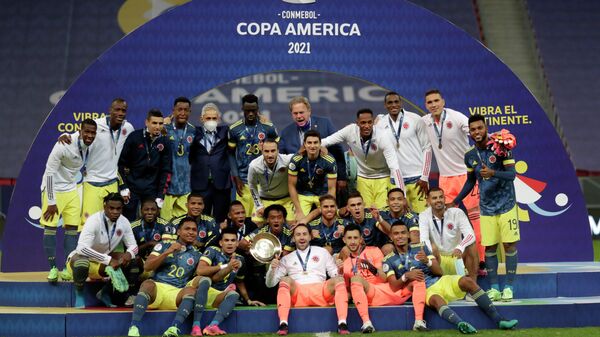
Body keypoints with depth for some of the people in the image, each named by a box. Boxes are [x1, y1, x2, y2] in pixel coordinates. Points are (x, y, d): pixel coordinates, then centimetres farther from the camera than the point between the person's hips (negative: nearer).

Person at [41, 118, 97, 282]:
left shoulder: (89, 146, -7)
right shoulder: (64, 146, -26)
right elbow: (49, 172, -21)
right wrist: (51, 202, -19)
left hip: (71, 190, 6)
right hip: (53, 190, -6)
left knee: (72, 228, 4)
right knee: (50, 227, -5)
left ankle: (67, 268, 11)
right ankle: (53, 268, 5)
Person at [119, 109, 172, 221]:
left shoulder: (164, 142, 0)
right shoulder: (134, 137, -6)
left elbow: (166, 170, 3)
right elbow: (122, 162, -2)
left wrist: (161, 196, -1)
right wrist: (123, 187, -6)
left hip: (152, 190, 2)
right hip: (132, 188, -2)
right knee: (127, 221, 3)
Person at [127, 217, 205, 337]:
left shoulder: (197, 255, 19)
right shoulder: (164, 246, 16)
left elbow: (202, 276, 12)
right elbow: (147, 267, 4)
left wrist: (198, 280, -11)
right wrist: (167, 252, -6)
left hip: (177, 293, 1)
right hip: (157, 288, -1)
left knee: (192, 290, -30)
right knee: (148, 283, -34)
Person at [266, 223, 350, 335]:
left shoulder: (322, 252, 23)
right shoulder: (287, 259, 22)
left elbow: (335, 275, 18)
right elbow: (270, 284, 19)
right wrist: (272, 268, -2)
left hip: (320, 293, 0)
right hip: (297, 294, 0)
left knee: (339, 279, -26)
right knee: (285, 280, -30)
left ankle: (342, 323, -38)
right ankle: (283, 324, -42)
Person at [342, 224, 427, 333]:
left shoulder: (373, 251, 11)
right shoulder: (346, 263, 17)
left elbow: (384, 278, 2)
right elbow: (348, 290, 12)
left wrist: (374, 269, -20)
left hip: (390, 290, 1)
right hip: (369, 295, -1)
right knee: (356, 278, -31)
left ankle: (419, 321, -31)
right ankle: (366, 323, -40)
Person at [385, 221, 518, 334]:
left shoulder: (420, 247, 11)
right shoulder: (389, 261, 5)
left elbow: (439, 271, 6)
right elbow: (393, 286, -5)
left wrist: (427, 261, -14)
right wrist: (405, 277, -24)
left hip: (441, 281, 4)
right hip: (424, 291, -3)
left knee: (468, 281, -22)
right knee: (437, 300, -38)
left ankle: (499, 320, -25)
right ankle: (461, 324, -67)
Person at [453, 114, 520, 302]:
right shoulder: (470, 156, 3)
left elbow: (512, 174, -17)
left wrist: (493, 173, -34)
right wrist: (456, 201, 11)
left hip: (506, 205, -3)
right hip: (486, 208, 3)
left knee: (509, 244, -2)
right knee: (490, 247, 3)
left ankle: (509, 287, 6)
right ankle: (494, 288, 11)